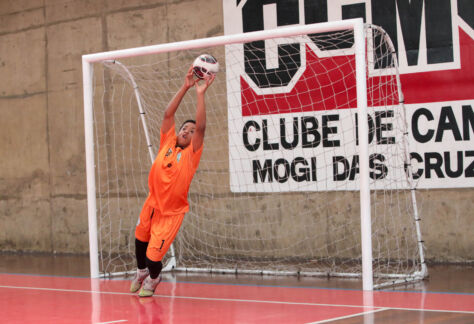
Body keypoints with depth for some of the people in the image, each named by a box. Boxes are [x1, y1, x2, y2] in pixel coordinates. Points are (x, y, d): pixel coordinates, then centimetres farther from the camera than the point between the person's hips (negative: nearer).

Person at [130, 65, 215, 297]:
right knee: (140, 241, 22)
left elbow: (201, 127, -22)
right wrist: (185, 87, -11)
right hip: (152, 205, 4)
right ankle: (141, 272, 53)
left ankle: (152, 280, 27)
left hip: (172, 212, -4)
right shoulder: (167, 143, -1)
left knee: (154, 255, -7)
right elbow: (168, 114, -7)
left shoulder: (191, 154, -9)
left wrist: (200, 94, -25)